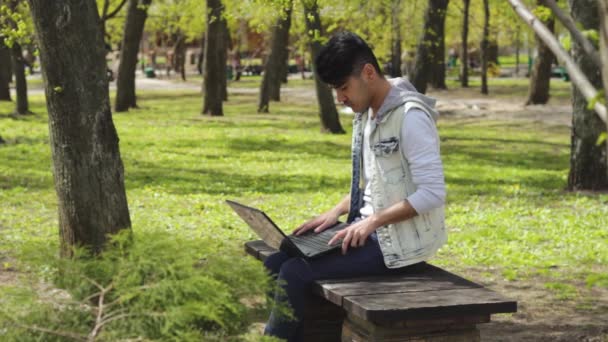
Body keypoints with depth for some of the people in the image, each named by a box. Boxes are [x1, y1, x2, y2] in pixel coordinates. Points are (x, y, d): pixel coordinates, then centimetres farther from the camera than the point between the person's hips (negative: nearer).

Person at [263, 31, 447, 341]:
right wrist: (336, 212, 4)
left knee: (294, 274, -18)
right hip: (369, 229, 9)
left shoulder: (410, 117, -18)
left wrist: (373, 220, -22)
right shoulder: (366, 114, 11)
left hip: (401, 240, -9)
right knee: (275, 265, -1)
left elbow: (433, 193, -22)